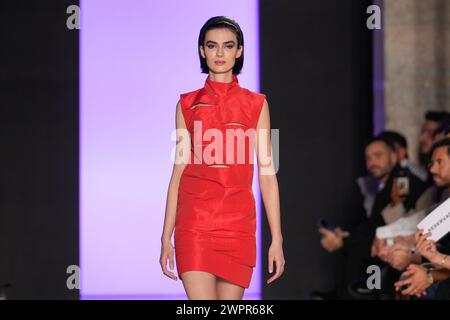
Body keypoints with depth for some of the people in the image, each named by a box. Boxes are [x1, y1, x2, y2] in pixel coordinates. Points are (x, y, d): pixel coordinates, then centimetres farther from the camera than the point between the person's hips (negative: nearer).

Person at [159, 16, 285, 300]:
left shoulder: (256, 104, 7)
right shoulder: (188, 104, 9)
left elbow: (267, 173, 5)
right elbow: (179, 171, 9)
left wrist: (277, 239, 0)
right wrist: (166, 237, 5)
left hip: (238, 223, 0)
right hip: (195, 223, 0)